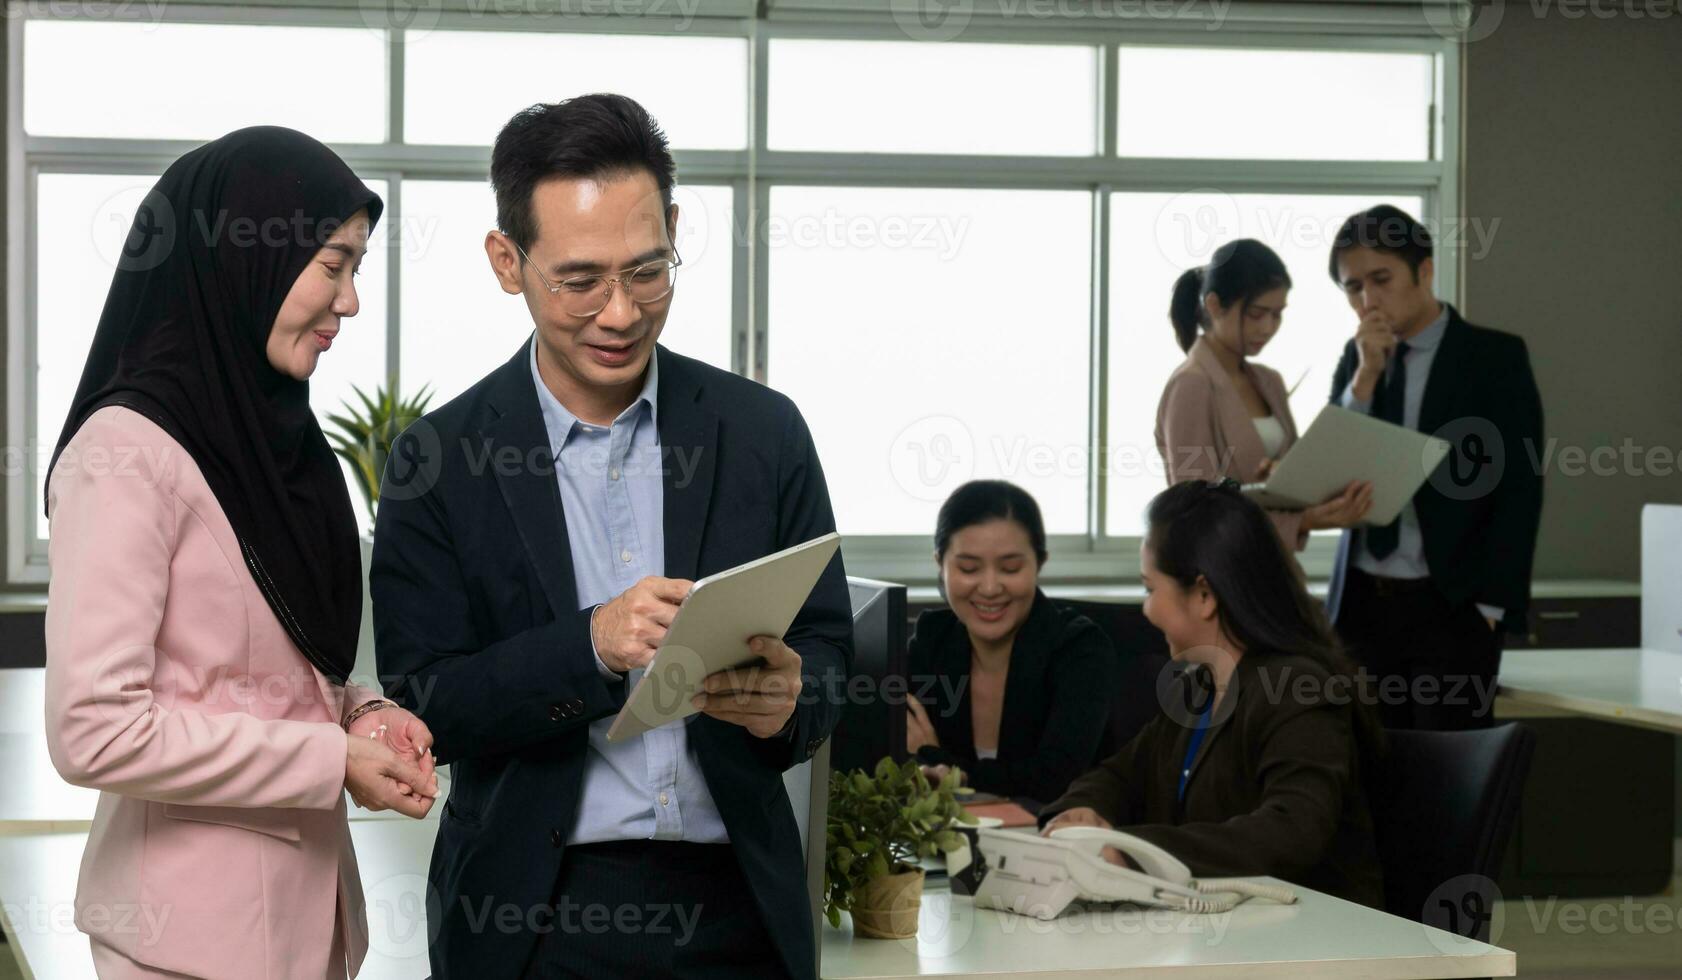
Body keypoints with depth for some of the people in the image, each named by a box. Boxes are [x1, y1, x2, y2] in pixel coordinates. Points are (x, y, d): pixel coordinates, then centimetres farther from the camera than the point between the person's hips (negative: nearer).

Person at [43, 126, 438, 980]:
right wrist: (333, 760, -16)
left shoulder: (269, 435, 10)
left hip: (306, 901, 8)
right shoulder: (130, 455, -16)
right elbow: (93, 731, -21)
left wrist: (361, 715, -1)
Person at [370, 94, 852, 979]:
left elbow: (827, 652, 4)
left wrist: (789, 699, -19)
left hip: (735, 905, 2)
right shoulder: (441, 460, -4)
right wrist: (591, 647, -23)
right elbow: (421, 707, -8)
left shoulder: (764, 432, 1)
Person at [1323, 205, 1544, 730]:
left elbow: (1519, 488, -6)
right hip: (1362, 605, 4)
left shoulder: (1494, 357, -3)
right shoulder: (1356, 358, 12)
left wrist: (1488, 606, -10)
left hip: (1451, 607, -4)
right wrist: (1366, 374, -8)